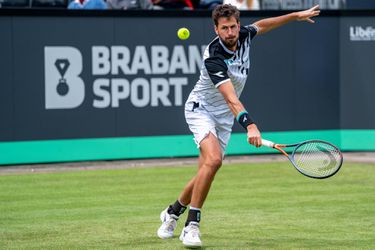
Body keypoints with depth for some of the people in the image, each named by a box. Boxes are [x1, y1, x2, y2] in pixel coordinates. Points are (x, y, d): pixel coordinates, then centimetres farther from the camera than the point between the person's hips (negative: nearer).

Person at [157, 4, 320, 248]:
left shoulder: (244, 35, -7)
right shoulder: (214, 58, -30)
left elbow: (261, 25, 19)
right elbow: (231, 98, -40)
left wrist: (296, 15, 21)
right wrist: (250, 125, -52)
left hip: (224, 117, 7)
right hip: (201, 109, -7)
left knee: (205, 173, 5)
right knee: (213, 159, -29)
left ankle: (173, 212, 29)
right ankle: (192, 226, -24)